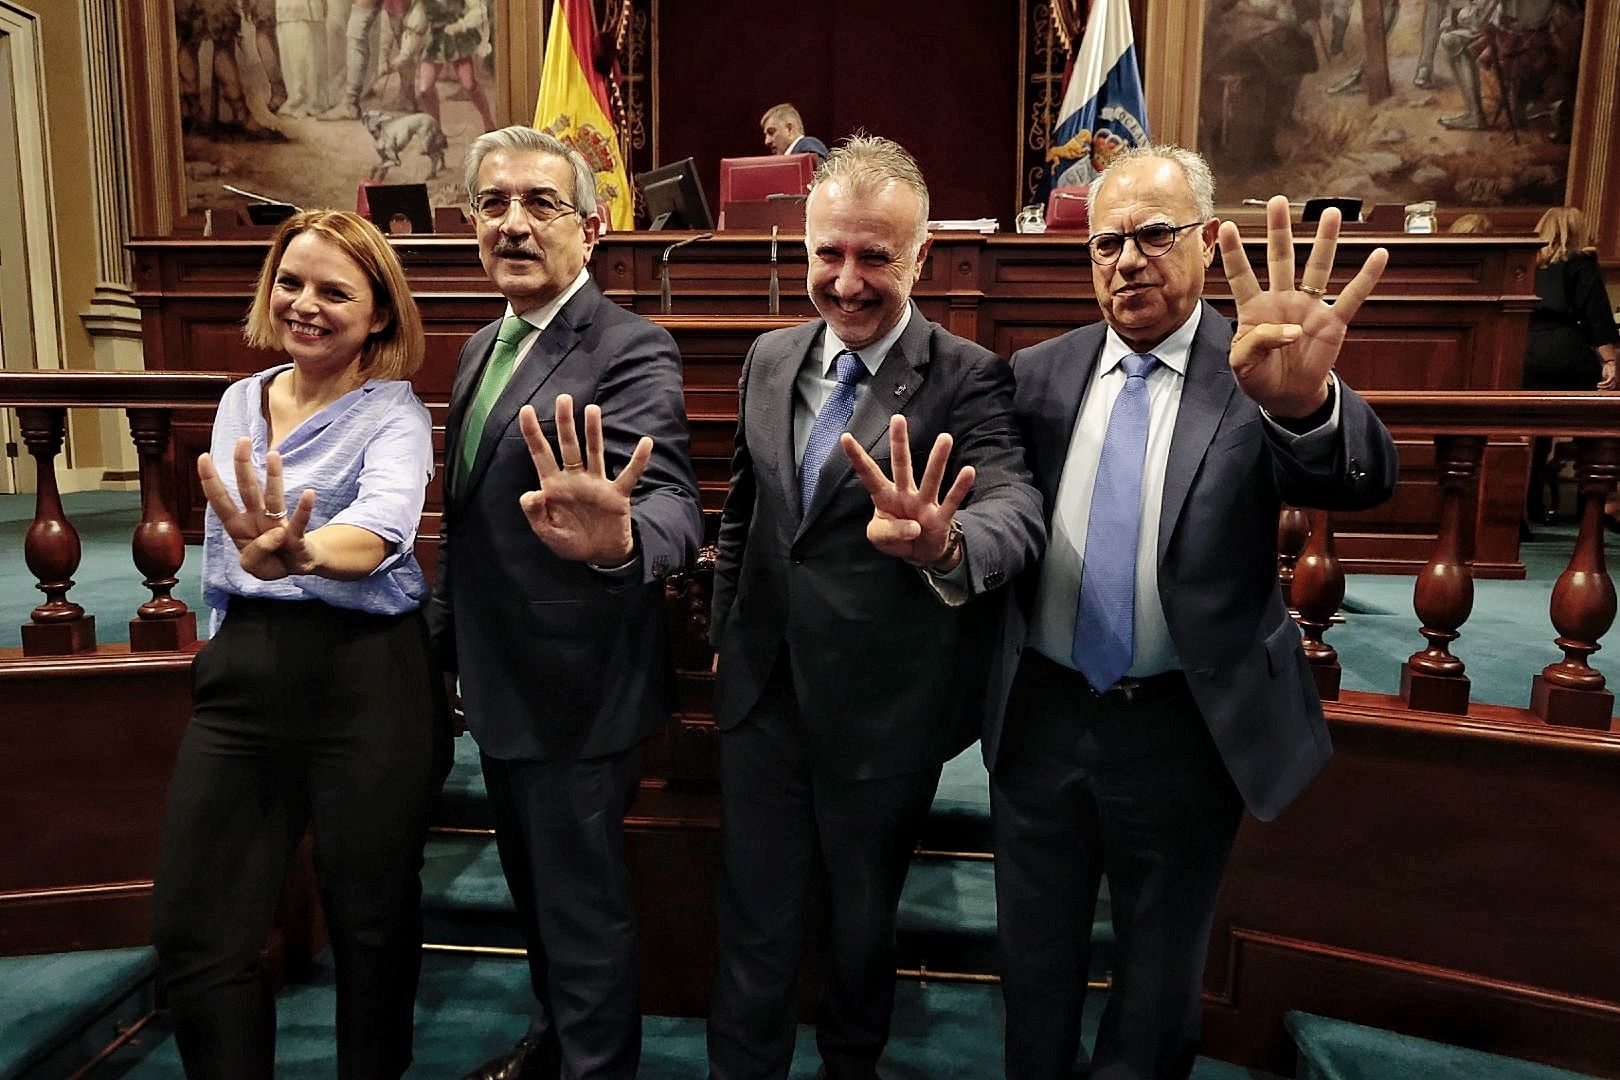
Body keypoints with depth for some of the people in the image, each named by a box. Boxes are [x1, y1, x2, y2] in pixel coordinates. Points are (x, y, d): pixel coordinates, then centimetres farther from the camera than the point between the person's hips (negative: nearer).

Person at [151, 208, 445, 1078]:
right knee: (191, 931, 7)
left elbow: (379, 528, -30)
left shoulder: (393, 415, -9)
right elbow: (219, 556, 19)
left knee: (370, 924, 9)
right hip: (240, 675, 6)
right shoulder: (238, 402, 10)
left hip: (364, 680, -5)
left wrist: (296, 555, -50)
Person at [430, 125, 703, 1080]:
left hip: (578, 695, -9)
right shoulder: (485, 346, 7)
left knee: (585, 906, 9)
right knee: (535, 884, 26)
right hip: (500, 682, 9)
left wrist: (618, 541, -58)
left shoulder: (631, 351, -20)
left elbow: (672, 502, -35)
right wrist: (450, 635, 22)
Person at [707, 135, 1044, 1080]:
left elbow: (1016, 511, -31)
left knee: (864, 922, 20)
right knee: (755, 922, 18)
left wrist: (945, 546, -53)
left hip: (884, 712, -3)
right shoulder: (771, 360, 1)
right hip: (764, 691, 3)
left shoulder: (967, 378, -15)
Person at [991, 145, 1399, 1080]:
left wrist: (1307, 401, -48)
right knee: (1036, 955, 22)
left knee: (1164, 962, 21)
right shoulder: (1039, 374, 0)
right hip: (1041, 714, 3)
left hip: (1185, 727, -2)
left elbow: (1365, 478, -27)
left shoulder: (1255, 374, -10)